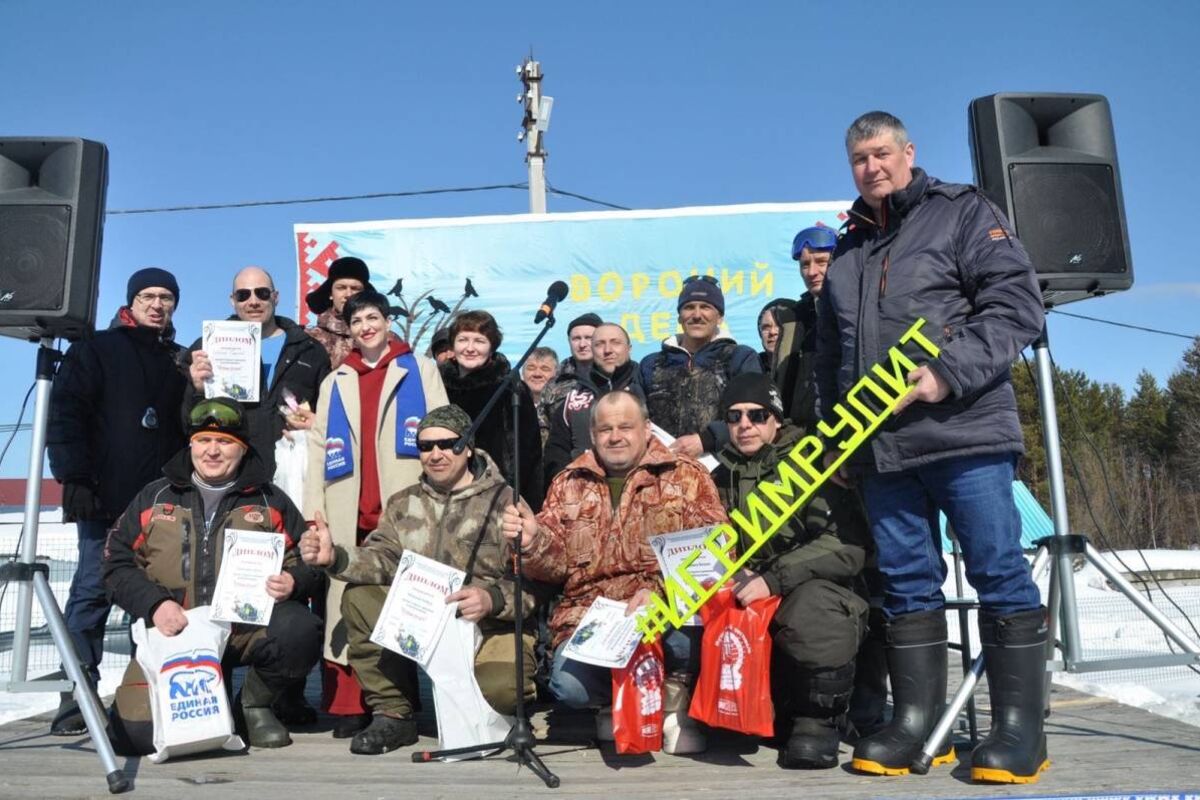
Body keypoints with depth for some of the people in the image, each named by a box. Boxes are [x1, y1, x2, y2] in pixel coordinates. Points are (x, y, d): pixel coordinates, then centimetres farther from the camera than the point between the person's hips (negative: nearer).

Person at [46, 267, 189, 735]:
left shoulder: (179, 360, 18)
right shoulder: (95, 350, 7)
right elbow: (64, 415, -1)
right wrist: (74, 478, -10)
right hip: (107, 499, -3)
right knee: (93, 591, -3)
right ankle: (78, 695, 2)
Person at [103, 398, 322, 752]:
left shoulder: (270, 501, 10)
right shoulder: (154, 497, 12)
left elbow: (304, 560, 7)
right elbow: (118, 564, 8)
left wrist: (291, 582, -16)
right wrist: (155, 604, -9)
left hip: (247, 627, 0)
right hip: (172, 632, 0)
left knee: (299, 628, -31)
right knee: (136, 732, -19)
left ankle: (254, 704, -1)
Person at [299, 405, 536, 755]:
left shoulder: (505, 502, -1)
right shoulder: (403, 504, 14)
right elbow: (383, 559, -1)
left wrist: (493, 599, -29)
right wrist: (335, 557, -21)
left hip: (492, 625, -4)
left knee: (499, 689, -33)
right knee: (359, 598, -17)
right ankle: (394, 715, -5)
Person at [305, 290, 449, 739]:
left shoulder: (420, 370, 14)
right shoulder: (335, 382, 23)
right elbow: (318, 445, 15)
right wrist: (313, 506, 2)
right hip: (350, 513, 3)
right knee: (350, 606, -2)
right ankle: (349, 705, 3)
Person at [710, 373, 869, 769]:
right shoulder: (722, 477, 12)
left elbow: (847, 545, -18)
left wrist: (774, 579, -25)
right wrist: (730, 576, -10)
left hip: (817, 588, -5)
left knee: (811, 607, -37)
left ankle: (817, 720, -11)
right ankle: (778, 708, 4)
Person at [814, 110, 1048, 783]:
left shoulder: (963, 212, 5)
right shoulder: (846, 253, 22)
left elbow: (1017, 304, -7)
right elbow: (830, 359, 26)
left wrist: (951, 373, -17)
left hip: (965, 434, -5)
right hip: (881, 448, 6)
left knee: (999, 573, -2)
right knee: (907, 584, 7)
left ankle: (1021, 729, 8)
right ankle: (916, 723, 15)